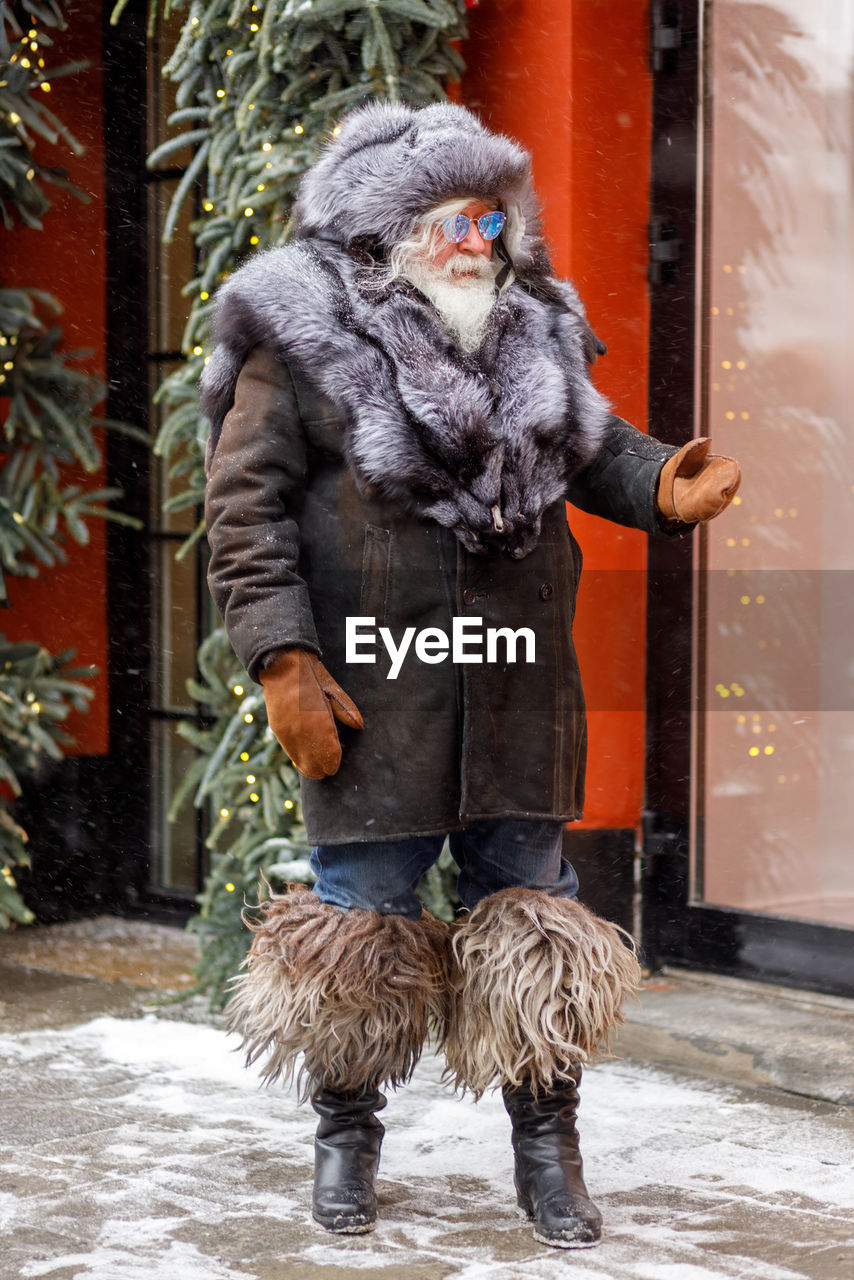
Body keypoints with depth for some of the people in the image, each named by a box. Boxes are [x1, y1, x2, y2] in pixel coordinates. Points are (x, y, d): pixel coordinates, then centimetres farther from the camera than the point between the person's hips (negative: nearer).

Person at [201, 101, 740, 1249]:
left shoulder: (537, 334, 9)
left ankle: (547, 1144, 23)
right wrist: (284, 659, -15)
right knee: (362, 914, 8)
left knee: (532, 911, 10)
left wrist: (661, 483, -1)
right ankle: (347, 1133, 27)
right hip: (370, 694, -4)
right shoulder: (303, 342, -5)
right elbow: (248, 508, -7)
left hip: (518, 698, 4)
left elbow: (591, 445, 22)